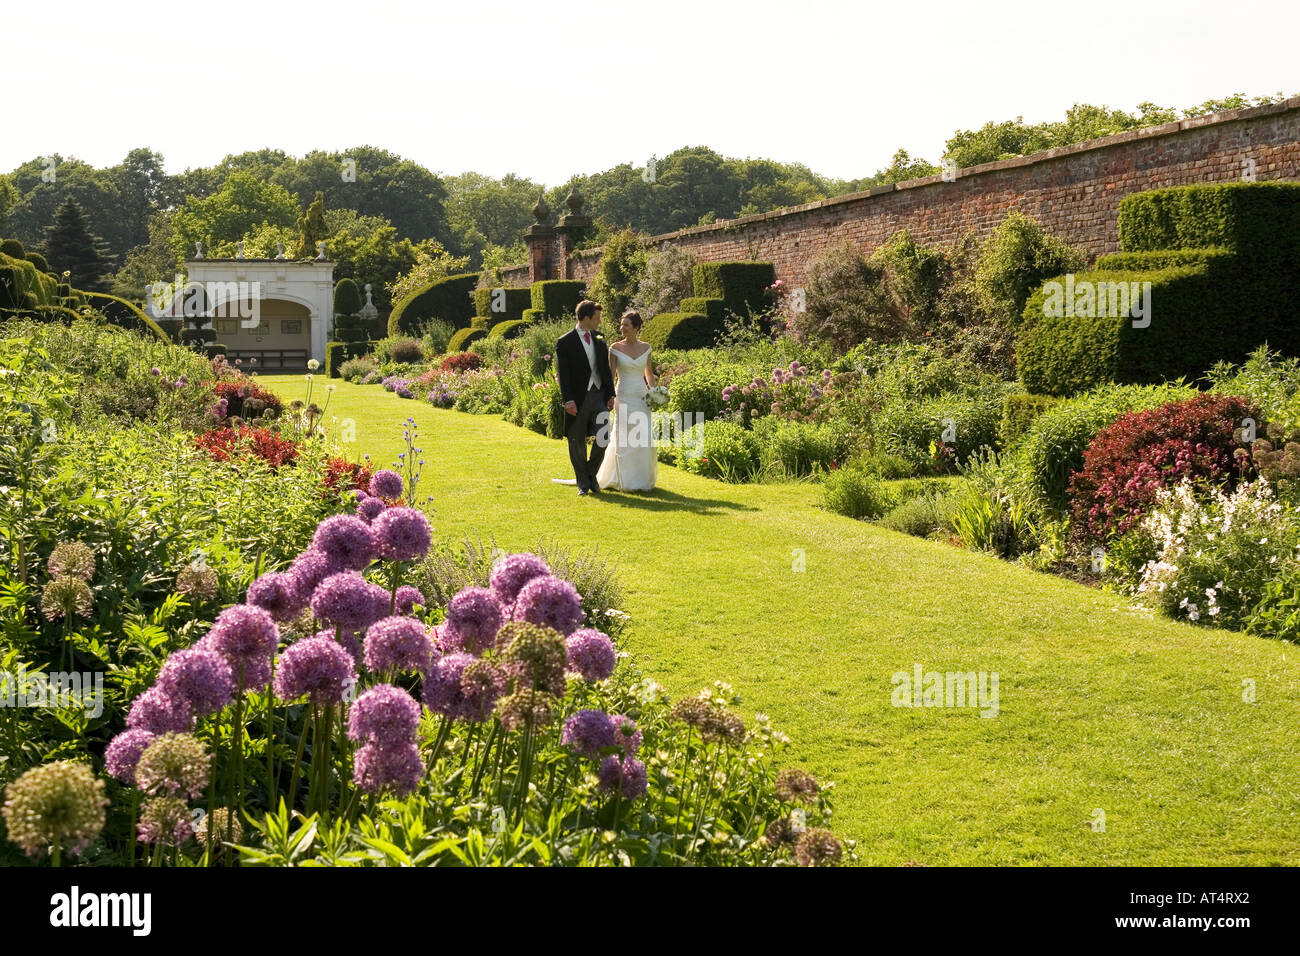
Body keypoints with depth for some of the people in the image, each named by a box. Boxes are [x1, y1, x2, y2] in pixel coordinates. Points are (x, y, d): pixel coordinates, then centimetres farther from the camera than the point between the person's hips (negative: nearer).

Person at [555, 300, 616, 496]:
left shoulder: (599, 342, 12)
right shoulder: (564, 342, -5)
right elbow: (562, 374, -9)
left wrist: (611, 395, 8)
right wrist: (568, 401, -16)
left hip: (599, 396, 4)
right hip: (578, 399, -4)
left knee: (602, 439, -7)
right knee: (577, 443, 5)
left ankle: (591, 474, 17)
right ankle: (583, 483, 17)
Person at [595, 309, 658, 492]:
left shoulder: (645, 348, 6)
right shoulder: (615, 348, -2)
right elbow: (611, 375, -3)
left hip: (642, 398, 2)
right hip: (624, 397, -2)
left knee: (644, 439, 1)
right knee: (624, 440, -1)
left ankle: (643, 480, 13)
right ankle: (626, 481, 9)